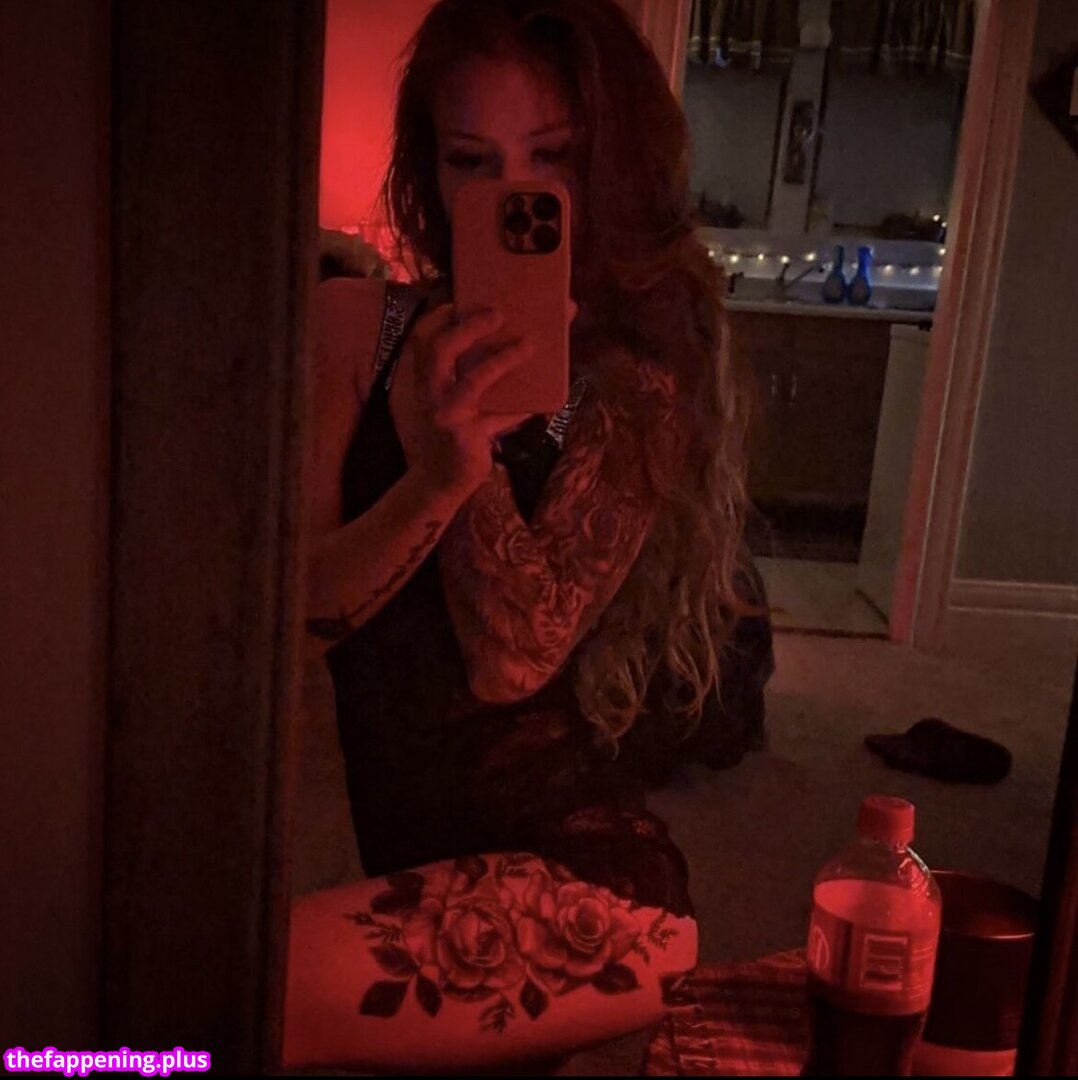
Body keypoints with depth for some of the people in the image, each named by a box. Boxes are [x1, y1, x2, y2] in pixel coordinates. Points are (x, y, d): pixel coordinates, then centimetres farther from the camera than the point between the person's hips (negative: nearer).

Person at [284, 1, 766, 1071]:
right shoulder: (357, 325, 1)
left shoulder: (643, 374, -8)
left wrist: (476, 454, -27)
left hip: (577, 882, -4)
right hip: (409, 864, 5)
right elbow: (295, 610, -7)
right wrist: (434, 477, -25)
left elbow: (515, 658, -15)